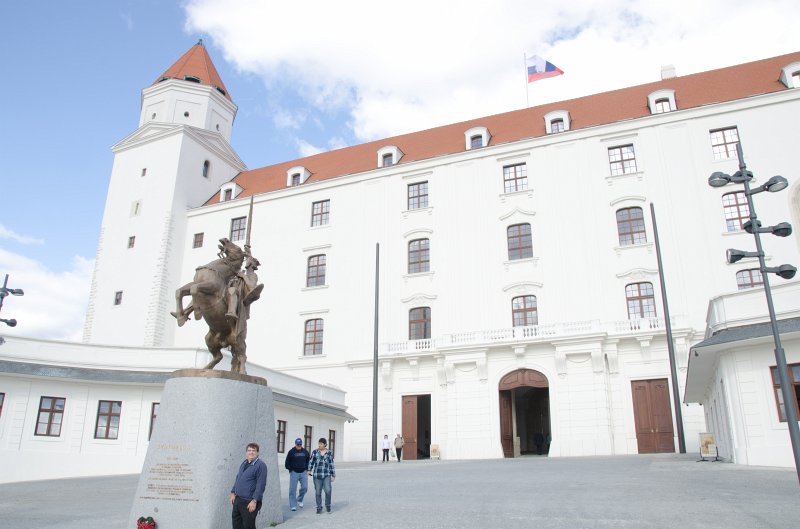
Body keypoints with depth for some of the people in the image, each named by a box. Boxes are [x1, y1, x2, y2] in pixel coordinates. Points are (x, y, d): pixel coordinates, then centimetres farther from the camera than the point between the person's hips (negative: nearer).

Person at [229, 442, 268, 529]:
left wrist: (254, 501, -21)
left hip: (249, 502, -8)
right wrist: (233, 493, 13)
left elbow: (261, 485, -18)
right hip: (237, 499, 8)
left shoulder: (260, 465, -13)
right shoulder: (244, 463, 13)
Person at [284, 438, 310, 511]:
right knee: (293, 489, -3)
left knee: (304, 487, -2)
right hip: (294, 473, -3)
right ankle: (293, 505, 4)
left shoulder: (305, 451, 6)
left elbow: (309, 461, 17)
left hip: (303, 473, 3)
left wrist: (306, 468, 7)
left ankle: (299, 500, 23)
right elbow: (287, 463, 1)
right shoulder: (291, 452, -3)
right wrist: (291, 469, -4)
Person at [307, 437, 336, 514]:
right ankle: (319, 508, 17)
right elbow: (311, 462, 2)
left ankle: (328, 505, 9)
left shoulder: (329, 453, 3)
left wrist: (333, 476, 4)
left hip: (326, 475, -1)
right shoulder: (315, 452, 3)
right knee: (318, 492, 2)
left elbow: (331, 464, 6)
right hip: (317, 475, 1)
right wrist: (309, 471, -13)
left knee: (328, 490, -14)